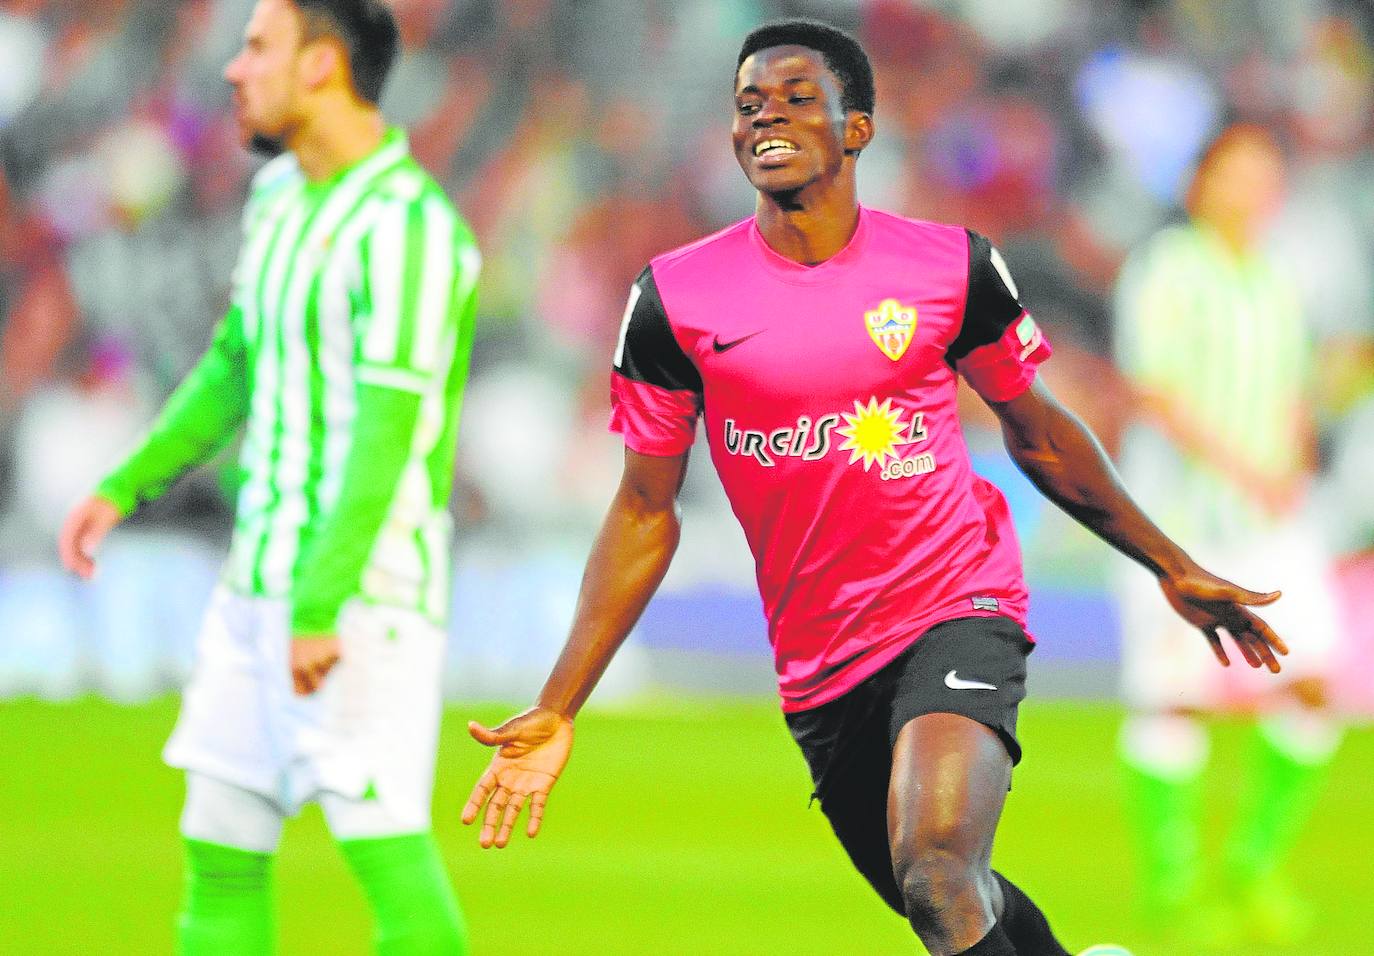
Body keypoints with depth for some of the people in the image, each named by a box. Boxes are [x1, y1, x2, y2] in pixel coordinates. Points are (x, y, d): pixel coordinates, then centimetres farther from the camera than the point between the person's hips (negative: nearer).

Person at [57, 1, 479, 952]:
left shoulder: (409, 224, -17)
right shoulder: (285, 194, 12)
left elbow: (389, 432, -22)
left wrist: (320, 606, -27)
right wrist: (124, 488, 18)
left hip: (365, 594, -9)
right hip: (263, 583, 9)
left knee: (383, 851, -12)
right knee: (219, 849, 8)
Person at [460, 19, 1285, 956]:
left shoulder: (952, 265, -3)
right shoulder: (674, 298, -2)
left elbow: (1038, 432, 13)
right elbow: (645, 511, 4)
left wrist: (1173, 567, 18)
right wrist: (558, 710, -1)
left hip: (957, 611, -3)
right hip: (819, 661, 3)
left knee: (939, 878, -28)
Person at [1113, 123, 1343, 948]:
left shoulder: (1278, 286, 14)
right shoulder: (1168, 270, -7)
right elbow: (1154, 390, -16)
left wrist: (1292, 472, 1)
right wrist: (1240, 470, -22)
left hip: (1271, 517, 6)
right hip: (1179, 514, -6)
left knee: (1314, 686, -3)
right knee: (1176, 697, -5)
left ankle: (1255, 870, 9)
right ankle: (1168, 886, 4)